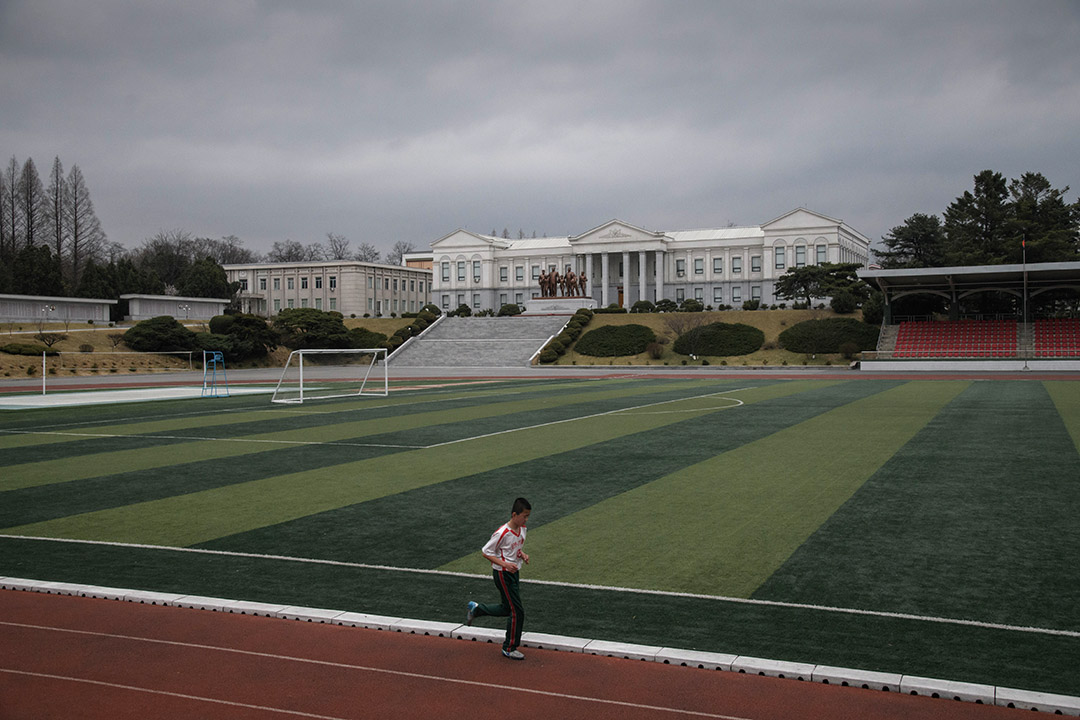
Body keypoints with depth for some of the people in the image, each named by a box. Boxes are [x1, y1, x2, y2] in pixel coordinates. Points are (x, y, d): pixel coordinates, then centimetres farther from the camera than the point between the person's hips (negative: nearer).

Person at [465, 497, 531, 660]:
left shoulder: (522, 529, 1)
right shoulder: (502, 533, -24)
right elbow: (485, 552, -17)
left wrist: (522, 555, -2)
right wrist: (505, 564, -26)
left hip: (514, 572, 9)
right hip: (503, 574, -9)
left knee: (508, 609, 19)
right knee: (517, 611, -5)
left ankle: (475, 608, 37)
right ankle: (509, 649, 10)